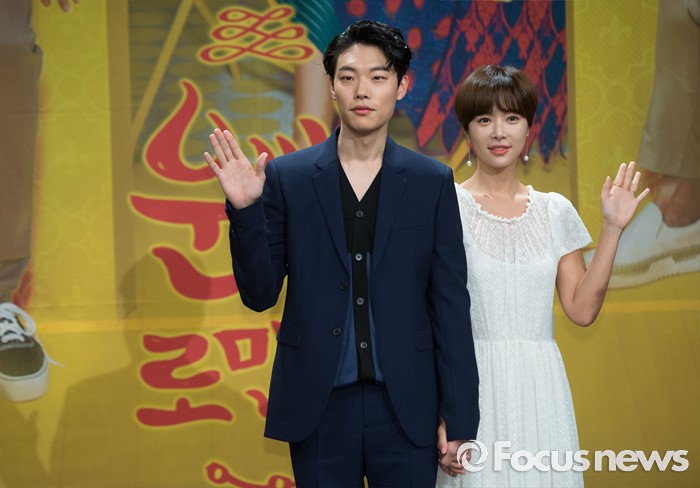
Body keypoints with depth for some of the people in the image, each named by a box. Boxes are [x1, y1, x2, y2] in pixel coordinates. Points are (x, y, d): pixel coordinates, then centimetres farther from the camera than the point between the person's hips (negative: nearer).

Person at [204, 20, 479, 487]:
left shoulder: (433, 181, 2)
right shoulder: (287, 177, 0)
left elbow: (450, 305, 2)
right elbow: (260, 295, 1)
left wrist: (459, 419, 0)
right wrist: (245, 209, -14)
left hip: (406, 409, 0)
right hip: (320, 410, 0)